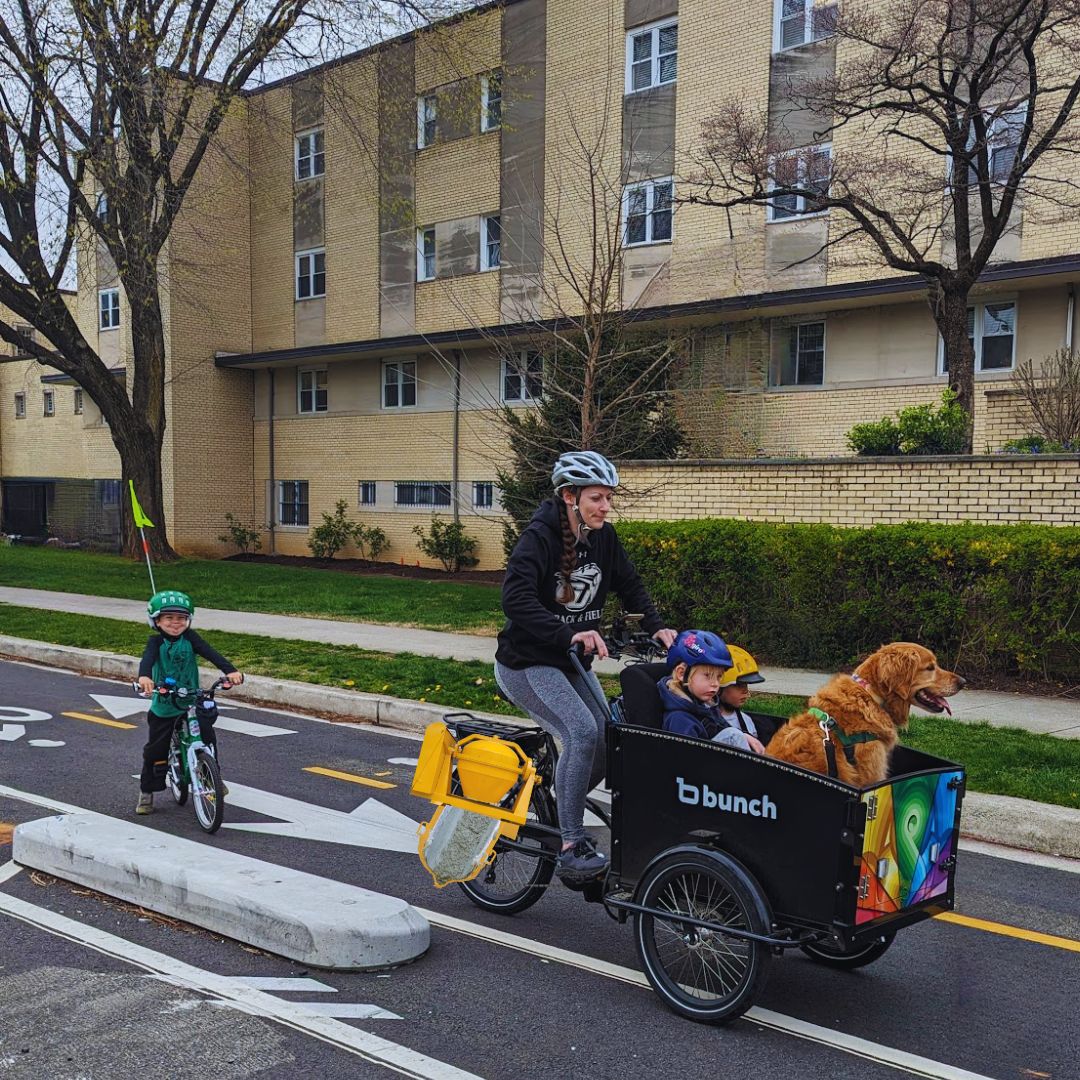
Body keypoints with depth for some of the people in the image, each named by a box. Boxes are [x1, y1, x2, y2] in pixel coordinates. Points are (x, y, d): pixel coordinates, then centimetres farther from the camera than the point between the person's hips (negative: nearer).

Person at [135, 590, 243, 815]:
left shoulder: (190, 638, -5)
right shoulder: (156, 642, -7)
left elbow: (211, 653, -19)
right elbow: (148, 659, -27)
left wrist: (230, 670, -37)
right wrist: (144, 676, -50)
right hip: (163, 707, 0)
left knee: (207, 737, -13)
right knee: (155, 751, 5)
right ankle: (146, 792, 25)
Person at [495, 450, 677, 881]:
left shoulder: (603, 537, 1)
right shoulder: (539, 537, -20)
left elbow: (630, 585, 11)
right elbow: (516, 598, -33)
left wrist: (656, 626, -5)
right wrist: (569, 634, -40)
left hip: (571, 663, 7)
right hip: (526, 663, -7)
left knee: (608, 740, -2)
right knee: (582, 732, -26)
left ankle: (558, 814, 23)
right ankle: (571, 849, -16)